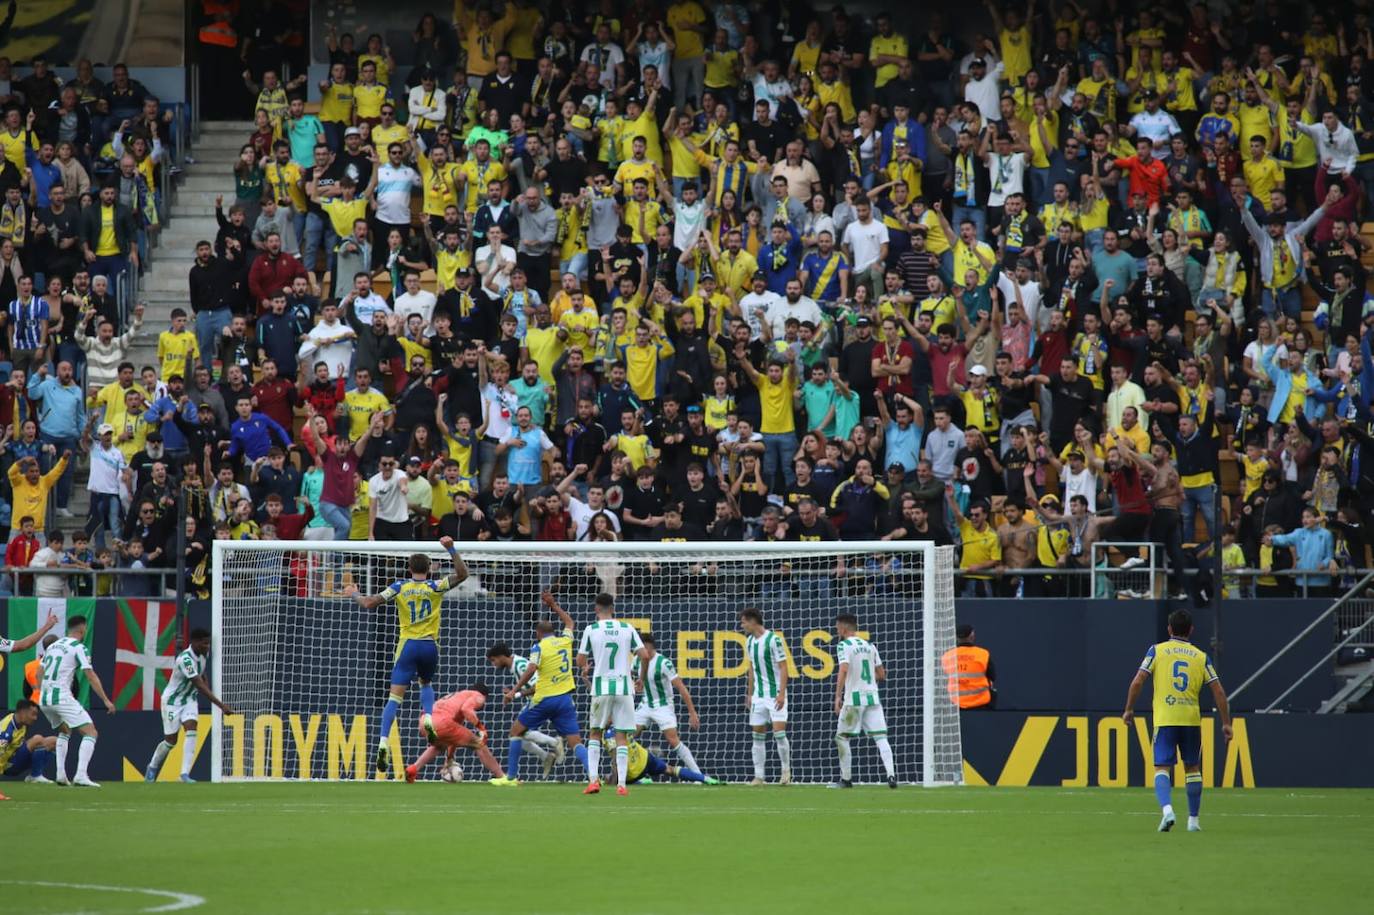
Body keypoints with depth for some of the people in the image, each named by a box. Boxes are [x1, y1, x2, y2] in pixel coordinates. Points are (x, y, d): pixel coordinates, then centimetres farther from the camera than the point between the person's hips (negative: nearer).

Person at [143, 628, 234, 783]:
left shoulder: (203, 654, -5)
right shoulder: (185, 659, -31)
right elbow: (200, 686, -36)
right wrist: (221, 705, -39)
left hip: (189, 699, 6)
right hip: (172, 701, -6)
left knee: (191, 731, -16)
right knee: (170, 740, 4)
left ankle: (185, 773, -19)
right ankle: (152, 767, 31)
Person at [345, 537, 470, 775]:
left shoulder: (400, 586, 0)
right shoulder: (435, 586, -1)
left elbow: (369, 604, -2)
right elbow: (462, 574, -1)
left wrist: (355, 594, 17)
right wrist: (451, 550, -4)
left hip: (408, 645, -1)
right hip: (430, 646, 1)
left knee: (395, 697, -5)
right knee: (426, 684, 29)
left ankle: (384, 742, -19)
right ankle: (428, 718, 1)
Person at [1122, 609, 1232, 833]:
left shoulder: (1157, 651, 3)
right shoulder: (1201, 656, 7)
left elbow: (1138, 682, -4)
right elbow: (1219, 691, 3)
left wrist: (1129, 710, 7)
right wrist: (1226, 723, 7)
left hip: (1164, 719, -2)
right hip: (1192, 719, 2)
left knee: (1162, 767, -2)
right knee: (1192, 768, 15)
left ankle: (1167, 808, -27)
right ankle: (1193, 820, 17)